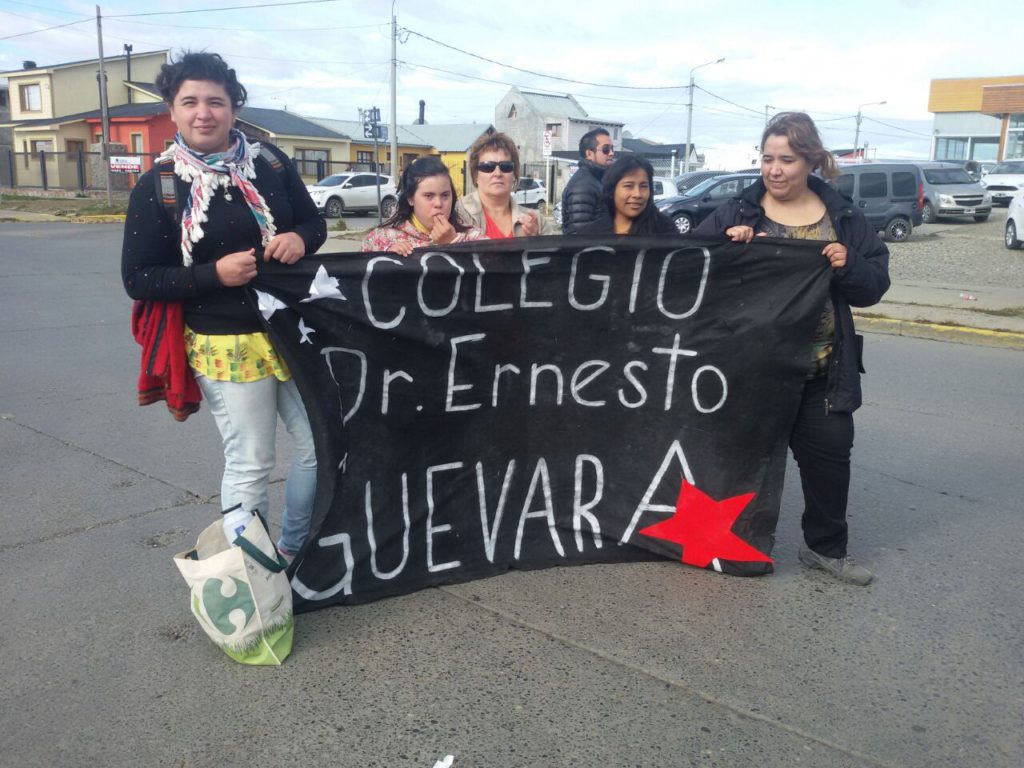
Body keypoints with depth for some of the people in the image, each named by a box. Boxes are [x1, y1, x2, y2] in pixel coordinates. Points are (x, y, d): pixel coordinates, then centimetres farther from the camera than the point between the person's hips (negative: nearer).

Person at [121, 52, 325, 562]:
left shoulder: (269, 161, 3)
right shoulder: (157, 187, -6)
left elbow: (315, 222, 13)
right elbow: (138, 279, -6)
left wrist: (300, 239, -12)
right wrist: (214, 273, -20)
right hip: (225, 346, -4)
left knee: (321, 446, 12)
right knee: (249, 464, 2)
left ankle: (294, 548, 35)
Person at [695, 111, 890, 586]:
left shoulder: (844, 218, 3)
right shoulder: (737, 213, -1)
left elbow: (875, 284, 3)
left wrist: (849, 266, -17)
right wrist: (725, 243, -21)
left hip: (822, 370, 1)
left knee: (829, 455, 5)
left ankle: (826, 548, 25)